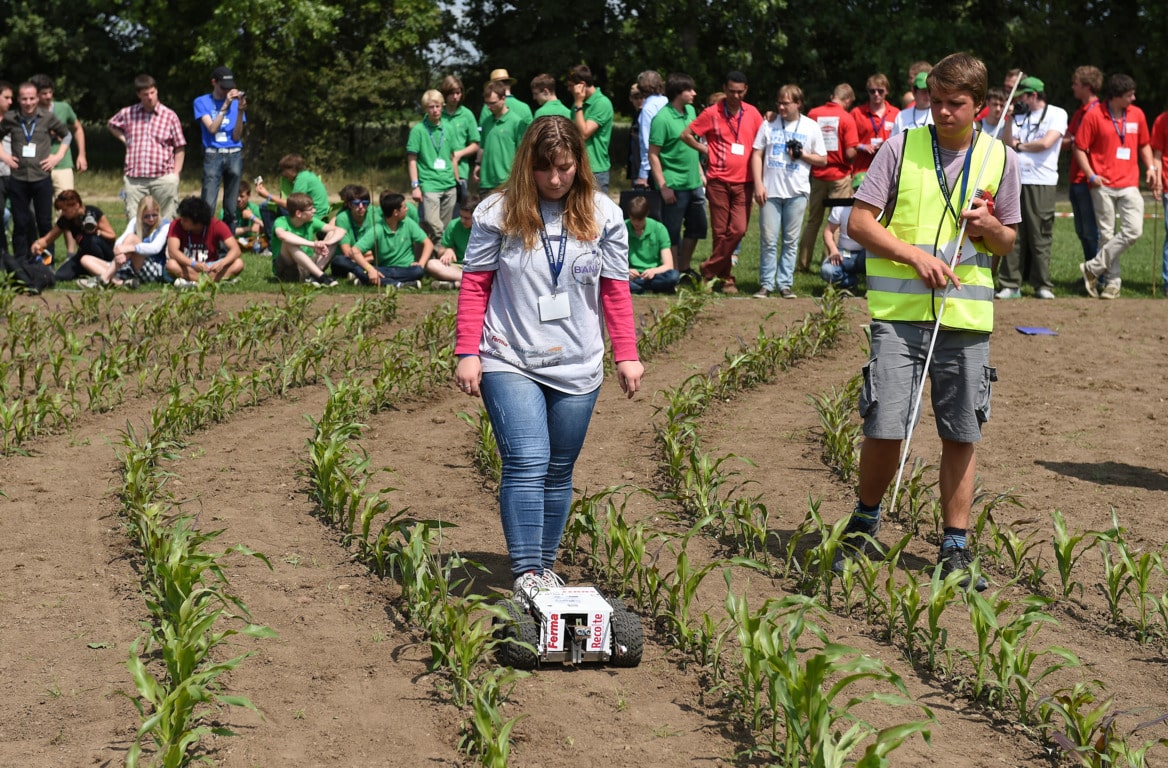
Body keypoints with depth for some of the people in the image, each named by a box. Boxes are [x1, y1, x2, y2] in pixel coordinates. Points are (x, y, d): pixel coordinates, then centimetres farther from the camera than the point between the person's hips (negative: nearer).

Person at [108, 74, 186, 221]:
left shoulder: (169, 116, 3)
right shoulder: (128, 114, 9)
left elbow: (180, 148, 5)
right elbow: (112, 125, 31)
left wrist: (176, 174, -2)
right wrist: (124, 140, 13)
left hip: (163, 176, -2)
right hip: (134, 179, 2)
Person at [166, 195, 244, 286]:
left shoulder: (217, 225, -12)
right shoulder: (177, 225, -13)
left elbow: (235, 250, -19)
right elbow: (172, 251, -26)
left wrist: (222, 263, -40)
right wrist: (194, 264, -43)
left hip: (210, 268, 1)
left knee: (238, 263, -27)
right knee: (171, 265, -34)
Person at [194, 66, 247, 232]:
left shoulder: (236, 102, 10)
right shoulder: (202, 102, 6)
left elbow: (237, 137, 5)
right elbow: (212, 128, -7)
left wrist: (240, 112, -8)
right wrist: (225, 105, -12)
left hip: (234, 156, 2)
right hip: (213, 156, -2)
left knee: (232, 207, 2)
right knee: (208, 206, -12)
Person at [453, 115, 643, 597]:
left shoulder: (602, 215, 1)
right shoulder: (498, 213, -5)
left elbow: (615, 289, 5)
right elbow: (475, 286, -1)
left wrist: (627, 355, 2)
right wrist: (467, 353, -6)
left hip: (577, 368, 3)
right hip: (510, 363, -3)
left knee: (558, 471, 10)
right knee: (527, 463, -14)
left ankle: (546, 565, 23)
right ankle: (525, 572, -10)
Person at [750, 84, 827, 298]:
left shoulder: (811, 127, 5)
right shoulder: (769, 124, 6)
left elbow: (823, 160, 9)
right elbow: (757, 154, 5)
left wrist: (803, 155, -9)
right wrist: (758, 185, -4)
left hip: (797, 192, 0)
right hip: (770, 190, 0)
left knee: (791, 240, 4)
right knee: (768, 240, -2)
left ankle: (784, 283, 9)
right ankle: (766, 284, 3)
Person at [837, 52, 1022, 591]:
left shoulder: (999, 158, 7)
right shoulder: (902, 148, 0)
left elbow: (1008, 242, 15)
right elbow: (859, 221, 0)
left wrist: (989, 227, -8)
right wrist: (915, 256, -12)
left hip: (966, 317, 2)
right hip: (899, 310, -2)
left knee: (961, 435, 5)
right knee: (885, 428, -4)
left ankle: (955, 549, 16)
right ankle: (864, 522, 21)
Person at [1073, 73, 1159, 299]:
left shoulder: (1137, 114, 9)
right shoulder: (1094, 115, -4)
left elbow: (1144, 144, 22)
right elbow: (1079, 148, -2)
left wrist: (1150, 167, 6)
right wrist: (1091, 176, -10)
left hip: (1129, 184, 3)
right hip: (1103, 186, -3)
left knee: (1133, 231, -12)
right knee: (1107, 234, 1)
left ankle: (1093, 268, -2)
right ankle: (1112, 283, 10)